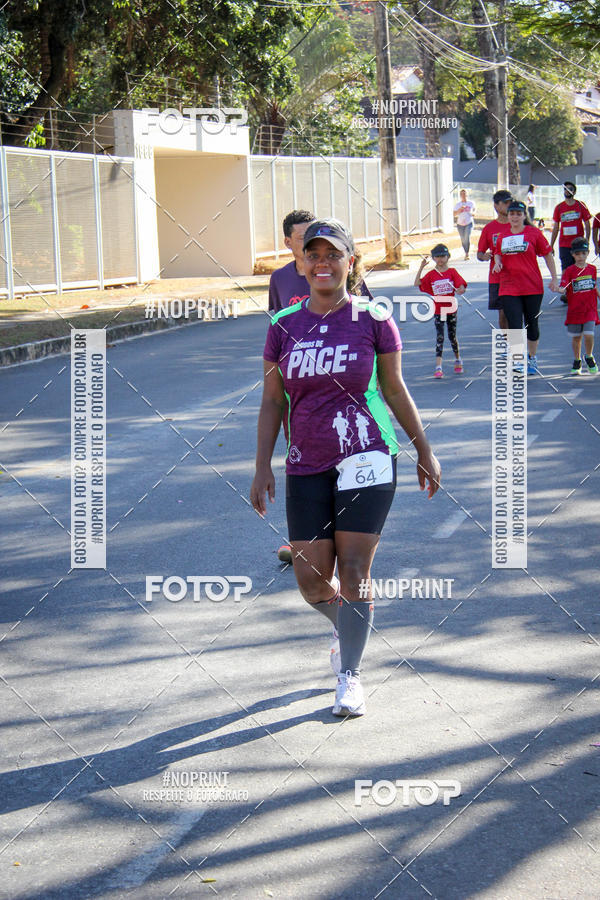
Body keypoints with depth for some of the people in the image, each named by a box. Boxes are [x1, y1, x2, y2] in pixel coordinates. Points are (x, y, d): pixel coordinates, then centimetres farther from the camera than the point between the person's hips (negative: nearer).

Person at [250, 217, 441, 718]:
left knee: (354, 572, -6)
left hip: (366, 458, -3)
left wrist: (424, 452, 9)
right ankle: (352, 631, 36)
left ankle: (350, 675, 10)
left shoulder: (372, 321, -1)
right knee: (312, 581, 3)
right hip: (306, 467, 3)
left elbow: (394, 390, 7)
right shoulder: (284, 326, 5)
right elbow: (272, 400, 9)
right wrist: (263, 466, 4)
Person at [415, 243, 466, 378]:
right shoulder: (431, 274, 2)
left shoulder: (452, 272, -1)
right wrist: (421, 267, -13)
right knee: (440, 337, -7)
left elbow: (461, 287, -5)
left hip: (450, 309, 0)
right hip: (438, 310, 0)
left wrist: (459, 290, -28)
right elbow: (417, 284, -8)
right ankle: (438, 368, -12)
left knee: (452, 336, 11)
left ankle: (458, 360, 36)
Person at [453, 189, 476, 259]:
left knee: (467, 237, -19)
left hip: (469, 223, -2)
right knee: (463, 239, 7)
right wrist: (460, 209, -18)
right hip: (460, 224, 2)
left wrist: (473, 213, 2)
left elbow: (474, 208, 23)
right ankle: (466, 253, 24)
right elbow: (454, 214, -3)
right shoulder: (458, 204, 2)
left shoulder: (471, 203, 2)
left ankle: (467, 254, -15)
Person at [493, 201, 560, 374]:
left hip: (533, 287, -1)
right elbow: (498, 253, 24)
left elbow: (548, 255, 3)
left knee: (531, 324, 11)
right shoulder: (503, 236, 7)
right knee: (514, 326, -8)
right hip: (509, 288, 1)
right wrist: (497, 262, 0)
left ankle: (532, 359, 29)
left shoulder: (533, 233, -3)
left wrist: (554, 279, 0)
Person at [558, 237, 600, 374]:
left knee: (589, 335, -11)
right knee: (576, 337, 8)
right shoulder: (569, 271, -4)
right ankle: (577, 362, 26)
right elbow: (563, 289, -13)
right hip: (574, 310, -1)